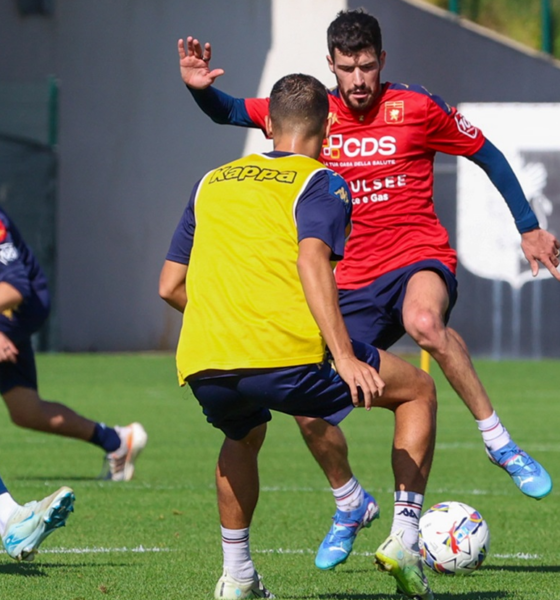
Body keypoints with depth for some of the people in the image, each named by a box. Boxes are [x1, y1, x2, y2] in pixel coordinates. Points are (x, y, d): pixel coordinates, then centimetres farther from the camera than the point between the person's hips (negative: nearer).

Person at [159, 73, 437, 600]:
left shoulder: (212, 182, 24)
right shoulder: (321, 183, 8)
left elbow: (170, 286, 24)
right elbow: (311, 261, -11)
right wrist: (344, 358, -17)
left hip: (202, 369, 5)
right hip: (288, 354, -5)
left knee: (242, 436, 39)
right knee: (418, 391, 17)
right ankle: (404, 540, 6)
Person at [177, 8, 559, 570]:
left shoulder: (417, 107, -4)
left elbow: (488, 156, 7)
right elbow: (231, 113, 10)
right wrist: (200, 89, -12)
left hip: (420, 258, -4)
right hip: (353, 280, 4)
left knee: (424, 322, -41)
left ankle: (498, 440, -26)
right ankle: (347, 506, 25)